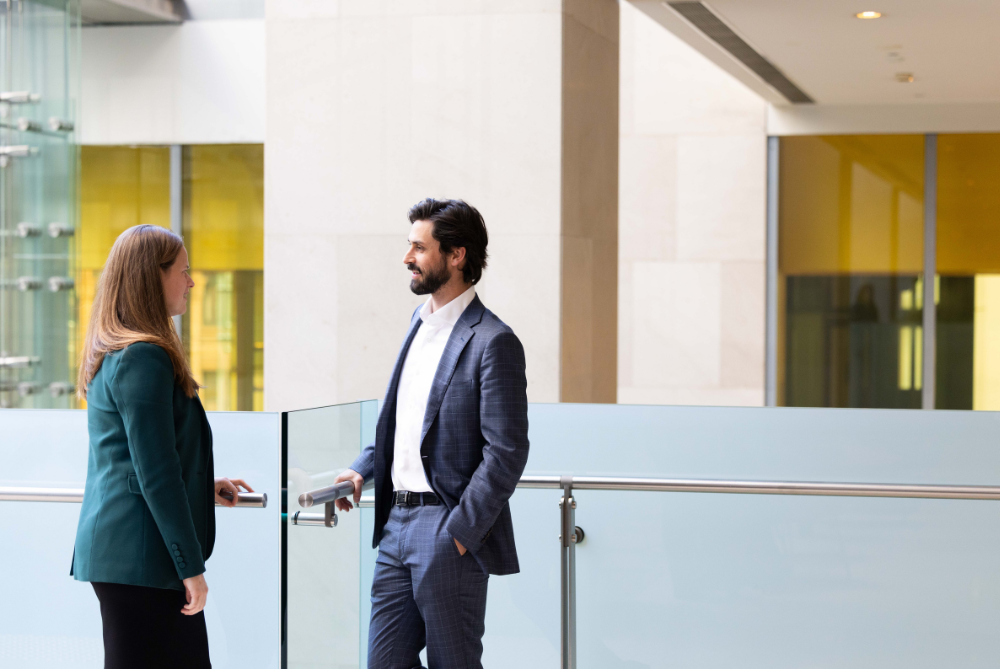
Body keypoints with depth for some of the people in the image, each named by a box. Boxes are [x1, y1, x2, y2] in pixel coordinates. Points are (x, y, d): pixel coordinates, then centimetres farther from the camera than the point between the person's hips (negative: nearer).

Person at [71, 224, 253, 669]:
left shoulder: (112, 354, 16)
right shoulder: (144, 358, -15)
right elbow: (155, 475, -18)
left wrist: (205, 487, 26)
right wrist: (191, 566, -15)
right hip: (138, 556, -10)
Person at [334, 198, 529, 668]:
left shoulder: (493, 342, -13)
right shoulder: (420, 322, 14)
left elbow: (507, 453, -16)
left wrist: (460, 532, -17)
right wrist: (362, 470, 10)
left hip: (448, 529, -8)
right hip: (396, 524, 8)